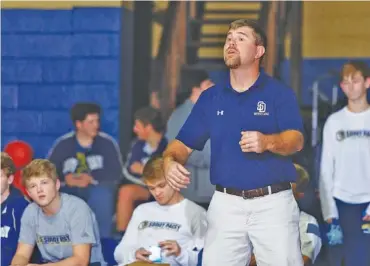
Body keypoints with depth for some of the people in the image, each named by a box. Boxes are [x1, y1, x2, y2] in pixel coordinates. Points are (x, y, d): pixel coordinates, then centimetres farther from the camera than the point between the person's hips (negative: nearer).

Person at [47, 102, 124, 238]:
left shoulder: (107, 143, -3)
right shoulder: (62, 144, 1)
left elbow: (116, 173, -9)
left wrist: (91, 178, -20)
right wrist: (65, 178, -24)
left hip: (97, 187, -1)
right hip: (69, 189, 1)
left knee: (101, 195, -36)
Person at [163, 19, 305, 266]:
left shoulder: (280, 93, 0)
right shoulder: (210, 97, 11)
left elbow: (296, 140, -13)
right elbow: (184, 143, 11)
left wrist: (268, 142, -35)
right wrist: (170, 161, -12)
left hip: (273, 202, -3)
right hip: (225, 203, 3)